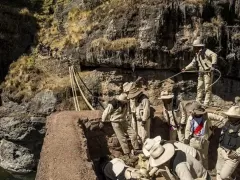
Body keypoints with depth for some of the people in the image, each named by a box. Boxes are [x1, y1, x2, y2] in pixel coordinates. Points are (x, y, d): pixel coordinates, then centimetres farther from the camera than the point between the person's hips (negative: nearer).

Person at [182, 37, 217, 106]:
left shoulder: (205, 51, -11)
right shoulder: (197, 54, 15)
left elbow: (214, 55, -24)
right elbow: (193, 63, 26)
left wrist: (213, 65, -33)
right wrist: (186, 68, 22)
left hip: (208, 72, -9)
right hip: (201, 73, 9)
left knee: (207, 89, -5)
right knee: (199, 88, 10)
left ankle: (206, 104, -2)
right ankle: (198, 102, 17)